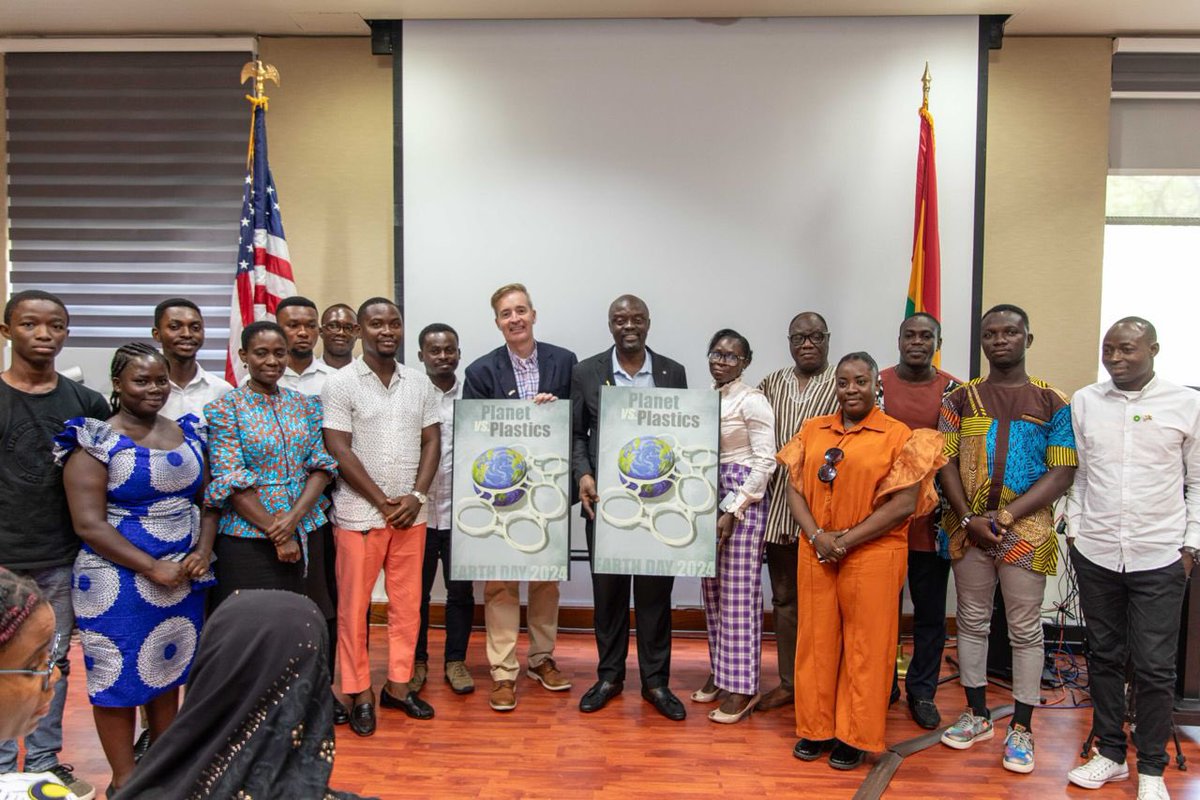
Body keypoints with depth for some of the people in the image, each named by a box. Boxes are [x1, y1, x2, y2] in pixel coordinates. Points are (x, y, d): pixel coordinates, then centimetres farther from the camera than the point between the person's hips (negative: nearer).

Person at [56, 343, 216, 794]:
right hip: (120, 581, -5)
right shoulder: (95, 443, -10)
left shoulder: (186, 433, 6)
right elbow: (88, 524, -15)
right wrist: (153, 569, -17)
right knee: (119, 679, 6)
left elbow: (207, 499, 11)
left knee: (168, 672, 16)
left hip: (184, 578, 5)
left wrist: (203, 551, -6)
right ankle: (125, 780, 24)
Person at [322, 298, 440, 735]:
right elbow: (339, 451, -10)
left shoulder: (420, 383, 7)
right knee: (354, 607, 5)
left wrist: (417, 496, -6)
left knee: (407, 603, 11)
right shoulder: (341, 384, -6)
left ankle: (398, 685, 25)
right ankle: (359, 693, 19)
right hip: (359, 513, -4)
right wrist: (384, 503, -11)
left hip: (411, 513, 4)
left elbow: (432, 441, 8)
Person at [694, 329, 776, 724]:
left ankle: (741, 685, 8)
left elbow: (765, 462, -13)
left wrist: (732, 512, -16)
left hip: (742, 502, -7)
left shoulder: (752, 401, -9)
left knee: (739, 594, -2)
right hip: (706, 499, 7)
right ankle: (719, 671, 26)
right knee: (713, 590, 13)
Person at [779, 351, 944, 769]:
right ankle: (815, 728, 25)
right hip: (816, 553, 4)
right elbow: (795, 489, 6)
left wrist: (847, 540, -13)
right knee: (817, 639, 10)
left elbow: (904, 504, -10)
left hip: (873, 554, -3)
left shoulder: (898, 435, -4)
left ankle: (855, 736, 21)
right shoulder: (812, 430, 8)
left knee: (865, 644, 6)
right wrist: (818, 537, -9)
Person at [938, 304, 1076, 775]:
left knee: (1025, 629, 6)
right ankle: (977, 715, 26)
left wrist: (1006, 516, -14)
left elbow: (1062, 474, -5)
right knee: (972, 622, 11)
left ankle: (1021, 728, 19)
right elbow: (947, 462, 2)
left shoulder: (1053, 403, 1)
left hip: (1026, 530, -2)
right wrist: (969, 519, -10)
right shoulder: (961, 399, 6)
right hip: (968, 528, 2)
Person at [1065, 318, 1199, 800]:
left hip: (1160, 557, -2)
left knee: (1154, 668, 4)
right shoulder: (1084, 402, 4)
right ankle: (1110, 754, 27)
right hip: (1095, 553, 2)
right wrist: (1075, 530, 5)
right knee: (1103, 657, 12)